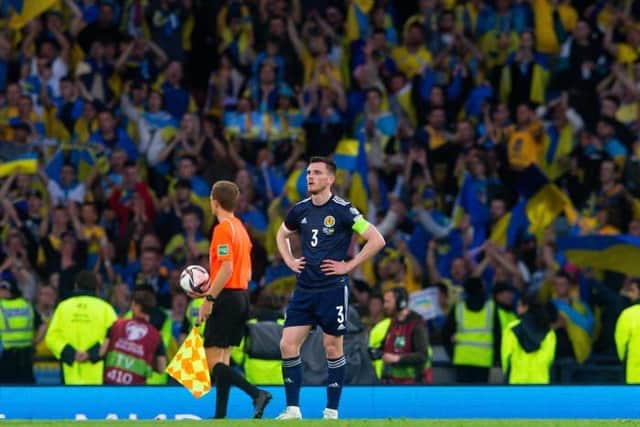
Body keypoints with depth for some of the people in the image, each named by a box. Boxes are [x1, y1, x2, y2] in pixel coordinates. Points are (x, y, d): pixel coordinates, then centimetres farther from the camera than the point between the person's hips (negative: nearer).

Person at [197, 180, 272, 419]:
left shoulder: (223, 229, -12)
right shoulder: (240, 228, 16)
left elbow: (227, 268, -21)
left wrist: (209, 298, -20)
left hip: (226, 298, -9)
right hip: (242, 295, 9)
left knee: (214, 359, -9)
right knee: (222, 359, 11)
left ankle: (257, 393, -23)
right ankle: (220, 415, 9)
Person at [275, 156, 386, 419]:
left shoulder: (342, 211, -9)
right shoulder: (300, 210, 8)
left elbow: (377, 240, -10)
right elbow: (282, 234, 29)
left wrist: (349, 265, -11)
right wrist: (289, 260, 13)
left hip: (332, 288, -5)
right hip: (304, 289, 5)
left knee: (332, 347, 2)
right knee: (288, 344, -3)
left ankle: (332, 411, 10)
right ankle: (292, 408, 3)